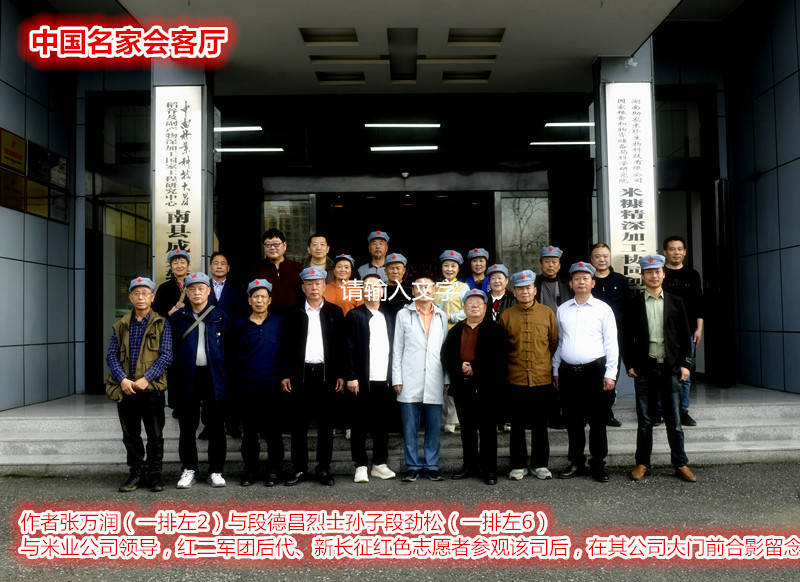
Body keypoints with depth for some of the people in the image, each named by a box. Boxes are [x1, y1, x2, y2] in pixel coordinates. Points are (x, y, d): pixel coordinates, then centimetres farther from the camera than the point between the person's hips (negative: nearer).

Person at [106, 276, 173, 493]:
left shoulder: (162, 324, 1)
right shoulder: (120, 326, 10)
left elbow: (166, 356, -6)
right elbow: (111, 355, 5)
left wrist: (145, 379, -15)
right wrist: (123, 380, -10)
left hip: (152, 388, -3)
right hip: (125, 388, 3)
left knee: (155, 434, 4)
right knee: (130, 435, 10)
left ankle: (154, 474, 18)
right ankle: (136, 473, 22)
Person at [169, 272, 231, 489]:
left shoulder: (220, 316, 6)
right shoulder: (177, 317, 7)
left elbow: (229, 347, 4)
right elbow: (171, 349, 6)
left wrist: (227, 376, -4)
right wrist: (173, 380, -2)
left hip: (213, 376, -1)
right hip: (187, 377, 1)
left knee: (216, 426, 4)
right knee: (187, 426, 7)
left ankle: (216, 471, 14)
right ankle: (189, 470, 20)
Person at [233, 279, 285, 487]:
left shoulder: (279, 322, 3)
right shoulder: (240, 325, 7)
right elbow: (235, 355, 12)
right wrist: (239, 377, 7)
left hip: (272, 386, -1)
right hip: (247, 387, 2)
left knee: (272, 431, 3)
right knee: (249, 431, 8)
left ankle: (274, 471, 15)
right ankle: (250, 471, 20)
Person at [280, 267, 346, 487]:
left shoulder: (334, 312, 7)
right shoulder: (294, 313, 7)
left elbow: (341, 345, 6)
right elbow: (286, 345, 6)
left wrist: (341, 374, 0)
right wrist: (285, 375, 0)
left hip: (326, 373, 0)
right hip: (301, 374, 0)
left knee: (326, 423, 5)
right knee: (299, 424, 4)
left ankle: (324, 468, 15)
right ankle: (299, 469, 14)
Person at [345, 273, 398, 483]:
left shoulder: (390, 315, 12)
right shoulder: (354, 315, 1)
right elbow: (350, 348, -3)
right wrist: (351, 377, -9)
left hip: (385, 380, 3)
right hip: (363, 381, -3)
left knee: (382, 424, 10)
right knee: (360, 425, 3)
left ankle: (380, 464, 20)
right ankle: (361, 467, 11)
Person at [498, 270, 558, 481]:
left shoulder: (547, 313, 3)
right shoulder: (506, 316, 2)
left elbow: (554, 343, 10)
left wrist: (552, 368, 10)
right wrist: (505, 370, 6)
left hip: (542, 379, 0)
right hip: (515, 379, 0)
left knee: (540, 424, 10)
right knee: (517, 425, 8)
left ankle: (540, 464, 22)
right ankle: (518, 465, 19)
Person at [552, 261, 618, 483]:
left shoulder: (603, 309, 3)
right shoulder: (562, 310, 12)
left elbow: (611, 343, 1)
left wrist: (610, 373, -5)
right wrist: (555, 370, 13)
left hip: (594, 370, -3)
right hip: (567, 371, 3)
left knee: (597, 420, 0)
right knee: (573, 420, 9)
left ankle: (598, 463, 12)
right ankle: (576, 462, 20)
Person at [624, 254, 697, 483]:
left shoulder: (675, 302, 7)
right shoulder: (635, 304, 4)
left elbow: (685, 335, 8)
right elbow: (627, 337, 5)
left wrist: (685, 364, 1)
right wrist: (629, 365, -2)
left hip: (670, 368, 1)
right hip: (644, 368, 0)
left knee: (674, 420, 4)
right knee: (644, 420, 6)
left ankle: (680, 464, 15)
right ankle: (642, 463, 15)